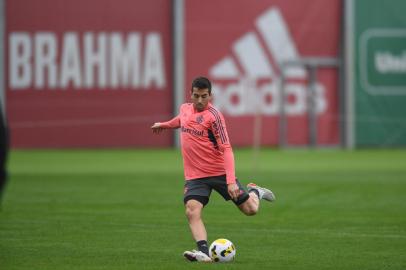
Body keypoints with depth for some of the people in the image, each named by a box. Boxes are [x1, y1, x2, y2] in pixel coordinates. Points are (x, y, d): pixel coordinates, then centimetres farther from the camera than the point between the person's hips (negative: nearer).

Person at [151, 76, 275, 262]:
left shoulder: (214, 115, -16)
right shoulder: (185, 109, 3)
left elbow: (226, 149, -20)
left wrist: (231, 181, -29)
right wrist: (164, 125, 43)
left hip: (219, 172, -4)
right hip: (195, 176, 4)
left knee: (250, 209, 3)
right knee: (192, 212, -21)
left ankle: (254, 192, 36)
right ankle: (204, 252, -28)